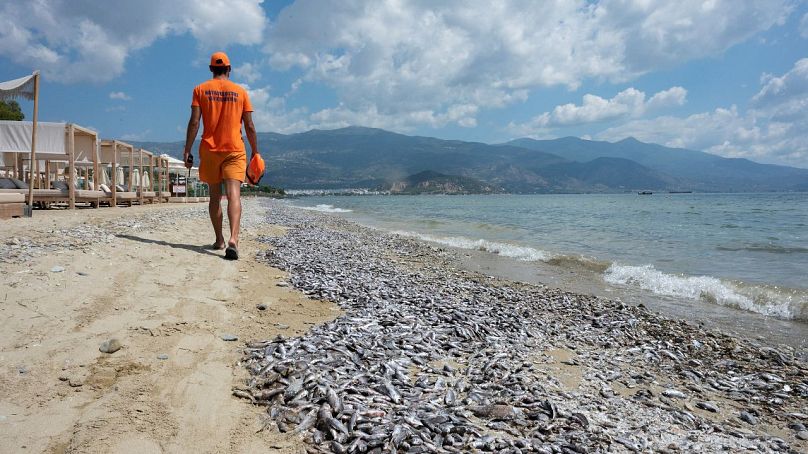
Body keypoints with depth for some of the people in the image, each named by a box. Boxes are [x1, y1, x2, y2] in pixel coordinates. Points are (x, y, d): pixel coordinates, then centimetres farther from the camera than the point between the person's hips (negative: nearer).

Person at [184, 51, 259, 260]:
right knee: (234, 195, -11)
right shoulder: (240, 92, 6)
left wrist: (187, 151, -1)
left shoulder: (200, 90, 6)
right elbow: (249, 126, 4)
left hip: (209, 149, 1)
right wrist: (255, 152, 12)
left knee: (215, 196, 13)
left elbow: (194, 122, -3)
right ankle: (233, 239, -30)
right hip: (234, 150, -1)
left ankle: (219, 240, 21)